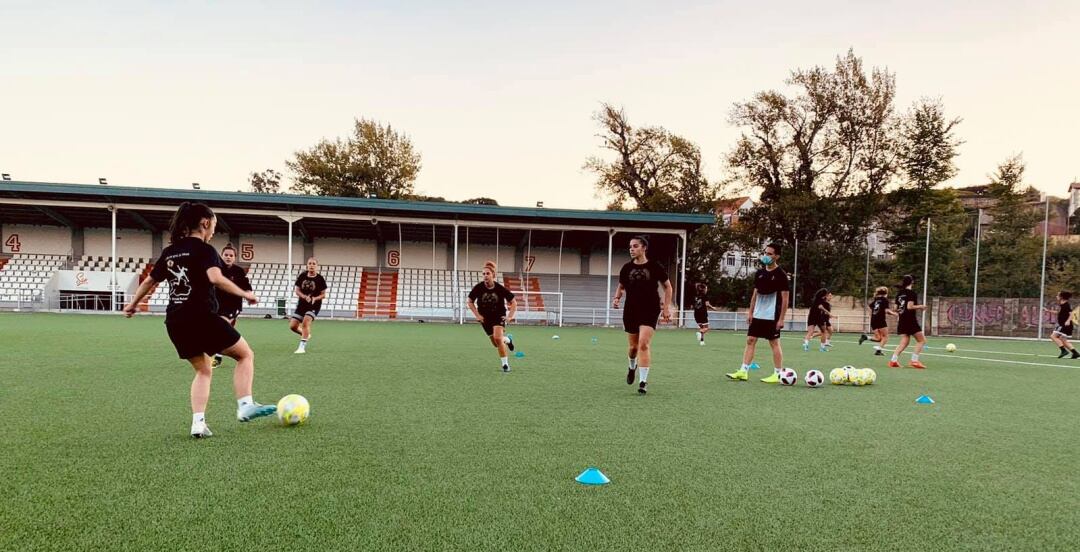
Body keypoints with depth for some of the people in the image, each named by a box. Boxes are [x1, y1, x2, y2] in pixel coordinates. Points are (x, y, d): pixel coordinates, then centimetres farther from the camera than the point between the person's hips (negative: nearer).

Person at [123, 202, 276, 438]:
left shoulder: (170, 251, 15)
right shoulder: (204, 250, -7)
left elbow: (150, 281, 23)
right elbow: (215, 278, -25)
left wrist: (133, 304, 36)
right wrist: (244, 294, -18)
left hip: (174, 321, 8)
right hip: (201, 317, -7)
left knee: (203, 370, 19)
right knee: (245, 355, 5)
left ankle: (198, 423, 6)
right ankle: (245, 406, -8)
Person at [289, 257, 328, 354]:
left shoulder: (320, 279, -9)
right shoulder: (302, 276, -1)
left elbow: (323, 295, -4)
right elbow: (297, 290, 2)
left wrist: (315, 298, -24)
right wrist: (305, 297, -17)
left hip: (314, 305, -4)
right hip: (302, 304, 4)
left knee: (306, 321, -26)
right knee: (292, 326, 1)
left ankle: (302, 346, -19)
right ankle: (306, 335, 32)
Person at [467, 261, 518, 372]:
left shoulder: (500, 289, -17)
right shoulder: (478, 288, -14)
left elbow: (513, 302, -4)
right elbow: (470, 302, 2)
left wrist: (510, 316, -11)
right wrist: (477, 315, -6)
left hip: (499, 316, -3)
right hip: (485, 318, 3)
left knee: (498, 338, -24)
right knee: (496, 343, 8)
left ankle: (505, 364, -9)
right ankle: (507, 340, 45)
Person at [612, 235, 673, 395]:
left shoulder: (654, 267, -5)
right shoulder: (626, 268, 3)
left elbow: (667, 286, 5)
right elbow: (621, 287, 17)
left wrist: (666, 307, -2)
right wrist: (617, 298, -3)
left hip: (650, 311, -3)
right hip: (631, 311, 3)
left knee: (644, 344, -16)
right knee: (634, 346, 12)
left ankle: (643, 381, -10)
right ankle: (632, 367, 45)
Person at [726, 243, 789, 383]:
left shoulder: (781, 275, -10)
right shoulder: (759, 273, 9)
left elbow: (785, 299, -10)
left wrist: (781, 319, -14)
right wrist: (750, 312, 11)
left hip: (772, 316, -6)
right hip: (757, 315, 6)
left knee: (774, 343, 0)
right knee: (750, 340, 3)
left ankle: (778, 375, 9)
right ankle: (743, 371, 4)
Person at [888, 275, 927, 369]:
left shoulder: (899, 294, 11)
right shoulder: (912, 294, -10)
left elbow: (896, 309, 12)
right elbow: (910, 306, -20)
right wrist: (920, 307, -6)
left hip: (902, 321, 7)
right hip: (910, 320, -7)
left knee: (904, 342, 8)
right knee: (922, 340, 3)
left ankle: (893, 360, -5)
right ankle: (914, 360, -5)